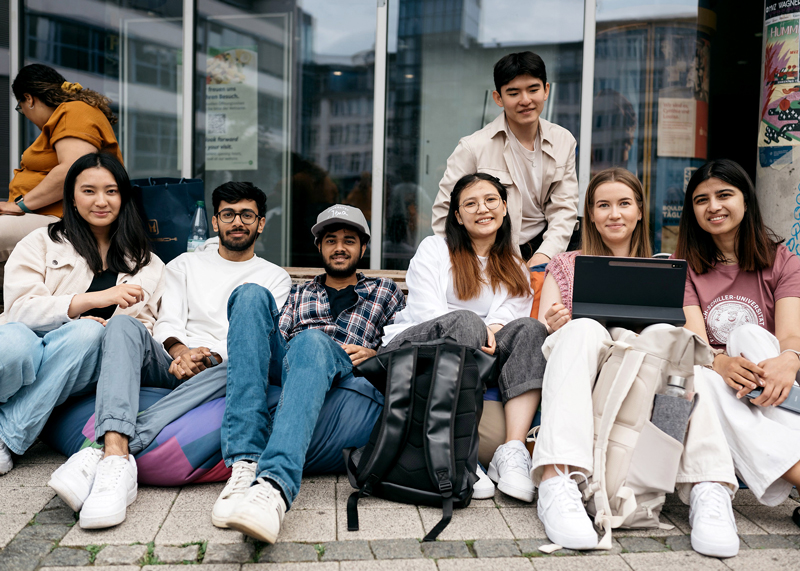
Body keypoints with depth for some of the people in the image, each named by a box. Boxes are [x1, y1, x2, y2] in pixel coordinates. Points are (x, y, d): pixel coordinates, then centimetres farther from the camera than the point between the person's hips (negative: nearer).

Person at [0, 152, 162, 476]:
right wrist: (94, 299, -15)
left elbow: (144, 327, 11)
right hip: (28, 343, -2)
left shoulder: (147, 265, 18)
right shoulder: (42, 242, 12)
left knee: (88, 332, -33)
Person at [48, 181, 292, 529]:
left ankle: (105, 450, -46)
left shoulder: (275, 277, 20)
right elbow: (168, 323, 10)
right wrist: (179, 352, -14)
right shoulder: (185, 265, 25)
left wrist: (210, 356, -14)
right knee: (124, 324, -27)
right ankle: (116, 456, -48)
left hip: (219, 371, -2)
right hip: (171, 364, 2)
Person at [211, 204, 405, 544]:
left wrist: (375, 355, 0)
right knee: (252, 294, -23)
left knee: (311, 342, -37)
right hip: (284, 373, 3)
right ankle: (245, 462, -40)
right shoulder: (300, 293, 35)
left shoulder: (385, 293, 29)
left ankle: (275, 487, -61)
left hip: (345, 377, -3)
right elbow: (276, 340, 22)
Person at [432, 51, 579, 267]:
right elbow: (444, 210, -6)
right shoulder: (473, 148, -10)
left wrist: (545, 255, -12)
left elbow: (563, 208, 3)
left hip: (543, 247, 4)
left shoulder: (564, 141, 4)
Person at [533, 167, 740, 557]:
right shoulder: (565, 266, 19)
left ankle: (708, 490, -41)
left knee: (665, 336, -30)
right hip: (578, 385, -1)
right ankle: (557, 482, -46)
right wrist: (553, 328, -15)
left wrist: (663, 334, -12)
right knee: (585, 329, -32)